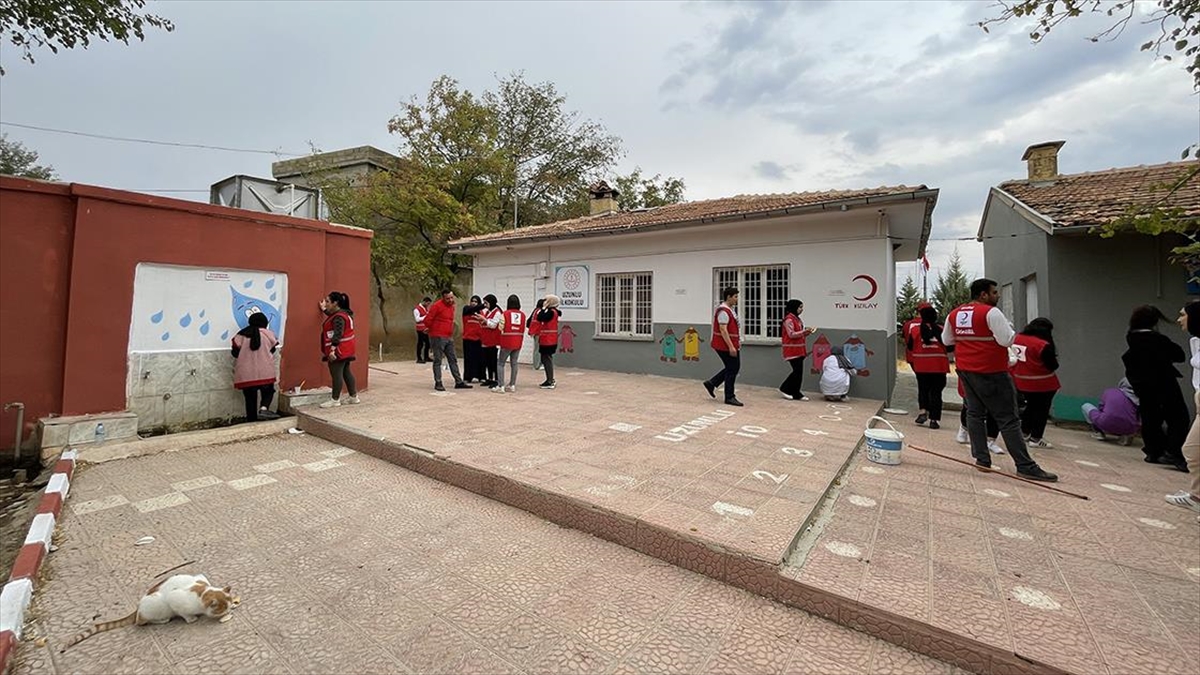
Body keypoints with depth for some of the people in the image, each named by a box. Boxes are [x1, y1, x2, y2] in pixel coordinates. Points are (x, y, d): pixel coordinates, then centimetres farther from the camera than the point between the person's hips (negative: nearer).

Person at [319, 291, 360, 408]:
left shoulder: (339, 317, -18)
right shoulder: (343, 313, 12)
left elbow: (338, 334, -26)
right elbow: (332, 316, 35)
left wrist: (332, 349, -30)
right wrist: (324, 310, 40)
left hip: (339, 350, -10)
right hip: (346, 350, 10)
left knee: (336, 374, -4)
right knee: (346, 372, 15)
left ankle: (335, 400, 3)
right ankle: (354, 396, 20)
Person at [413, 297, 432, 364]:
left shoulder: (427, 308, 14)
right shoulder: (417, 309, -10)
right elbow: (417, 319, -16)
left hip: (427, 329, 8)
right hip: (421, 330, -8)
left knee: (427, 343, 11)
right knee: (420, 344, -3)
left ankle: (426, 357, 22)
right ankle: (419, 359, 3)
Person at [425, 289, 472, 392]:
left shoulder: (452, 306, 12)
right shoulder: (437, 306, -12)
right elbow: (427, 320, -14)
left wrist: (451, 333, 14)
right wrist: (434, 329, 1)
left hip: (449, 337, 8)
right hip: (438, 337, -8)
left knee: (453, 360, 9)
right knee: (437, 361, 0)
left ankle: (459, 382, 13)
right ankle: (438, 383, 7)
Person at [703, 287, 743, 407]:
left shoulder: (730, 309, 14)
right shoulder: (723, 311, -18)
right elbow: (723, 330, -23)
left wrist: (737, 343, 21)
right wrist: (731, 347, -26)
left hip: (732, 345, 10)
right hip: (726, 346, -10)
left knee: (734, 368, 15)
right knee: (732, 369, -2)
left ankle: (711, 383, 24)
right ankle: (729, 397, 9)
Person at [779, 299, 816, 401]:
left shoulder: (797, 319, 18)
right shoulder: (789, 319, -12)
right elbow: (791, 334, -18)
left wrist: (807, 333, 9)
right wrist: (804, 331, -21)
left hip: (799, 350, 9)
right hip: (792, 350, -9)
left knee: (798, 371, 8)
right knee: (797, 371, -9)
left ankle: (796, 394, 13)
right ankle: (785, 389, 4)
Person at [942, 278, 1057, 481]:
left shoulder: (954, 314, 6)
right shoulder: (991, 313, -14)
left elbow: (946, 340, 15)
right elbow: (1007, 340, -16)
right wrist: (1008, 327, 1)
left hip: (966, 371, 7)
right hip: (991, 372, -6)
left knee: (975, 413, 11)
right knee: (1008, 419, -1)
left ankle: (982, 459, 14)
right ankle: (1025, 466, 4)